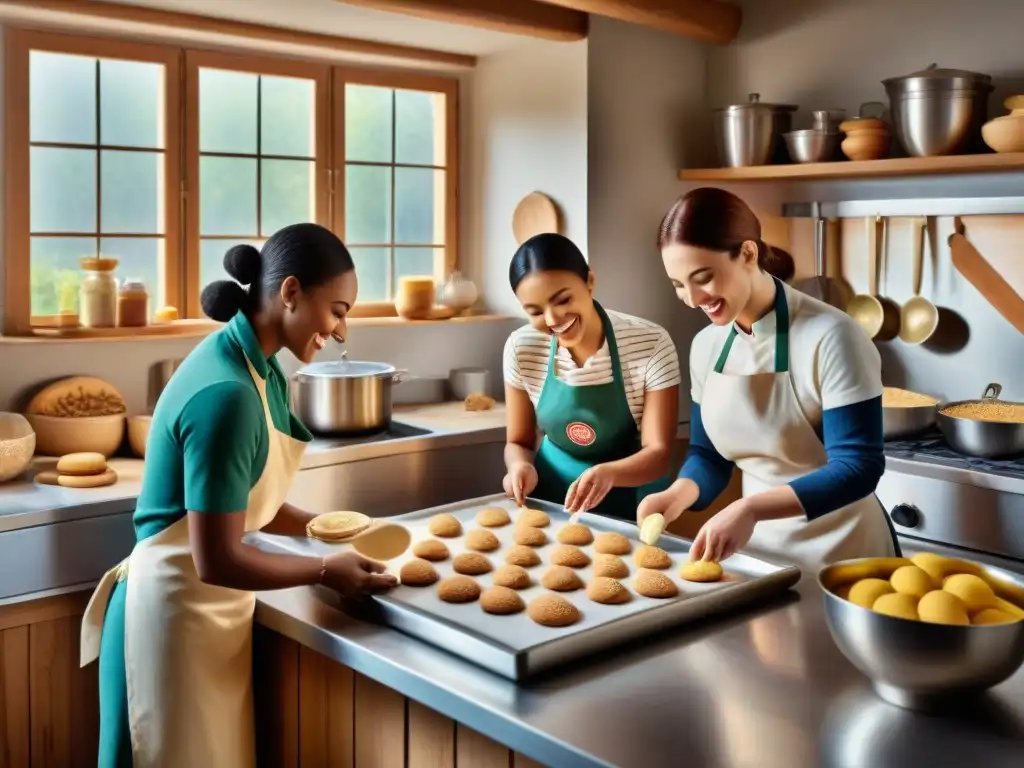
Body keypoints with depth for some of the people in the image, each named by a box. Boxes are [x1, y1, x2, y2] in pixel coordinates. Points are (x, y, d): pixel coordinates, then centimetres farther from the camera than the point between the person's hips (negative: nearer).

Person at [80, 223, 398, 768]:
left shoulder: (256, 366, 1)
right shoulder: (227, 394, -27)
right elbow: (216, 561, -26)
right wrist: (324, 571, -15)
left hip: (211, 607, 9)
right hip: (180, 613, -9)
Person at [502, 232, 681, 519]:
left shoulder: (651, 345, -15)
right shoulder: (522, 348, -7)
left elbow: (658, 453, -14)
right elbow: (519, 442, 3)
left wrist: (609, 473, -33)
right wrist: (522, 466, -19)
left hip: (630, 507, -1)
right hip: (551, 502, 2)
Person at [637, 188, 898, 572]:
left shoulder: (829, 337, -20)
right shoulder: (706, 347, -1)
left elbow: (858, 467, -22)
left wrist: (751, 508, -33)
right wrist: (678, 494, -13)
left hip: (839, 555, -5)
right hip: (757, 549, 6)